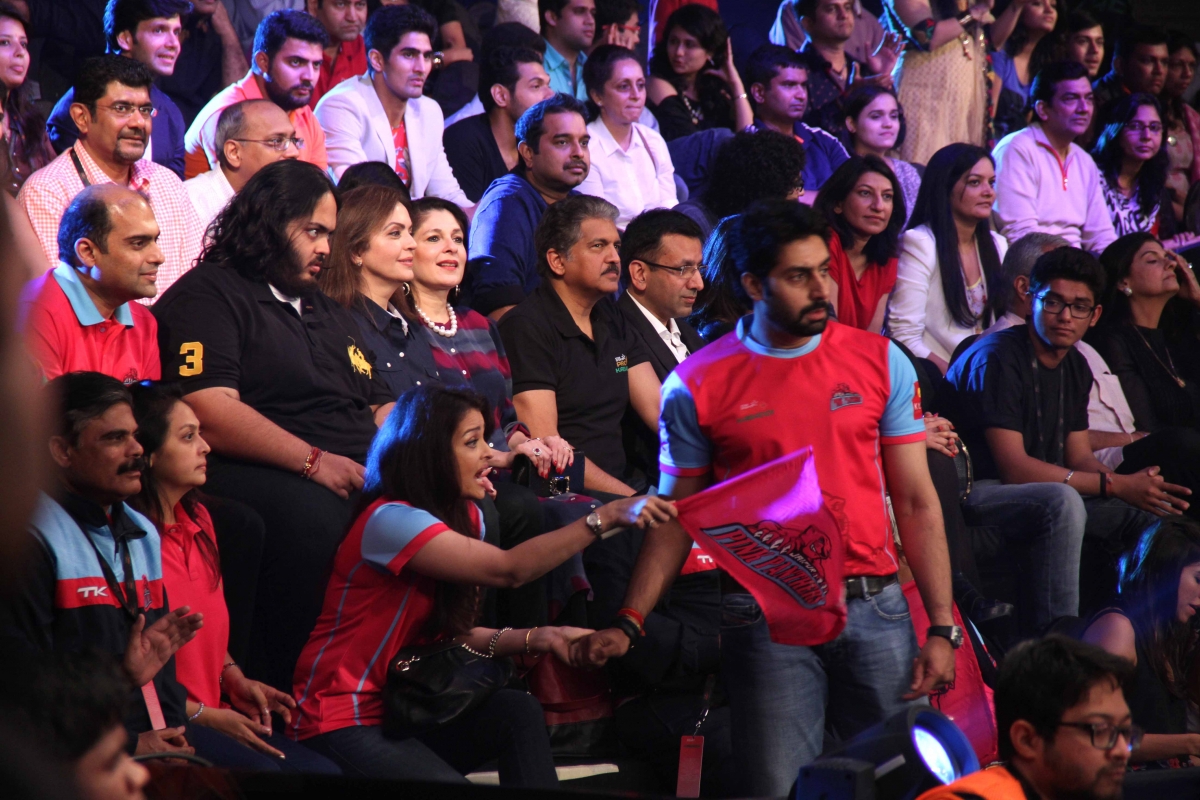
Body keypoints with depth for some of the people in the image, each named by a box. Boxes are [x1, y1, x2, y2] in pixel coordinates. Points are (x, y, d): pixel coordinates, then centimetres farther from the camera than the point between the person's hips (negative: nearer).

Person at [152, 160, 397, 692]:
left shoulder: (328, 314, 32)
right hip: (257, 474, -7)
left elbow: (381, 409, 30)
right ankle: (288, 693, -32)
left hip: (358, 476, 8)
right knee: (309, 518, -39)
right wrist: (315, 462, -15)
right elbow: (211, 414, -10)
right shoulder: (207, 297, 4)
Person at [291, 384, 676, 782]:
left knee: (518, 712, -17)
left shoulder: (463, 516, 8)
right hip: (343, 727, -8)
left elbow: (453, 634, 8)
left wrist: (535, 638, -8)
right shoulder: (389, 521, -20)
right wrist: (607, 517, -30)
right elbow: (508, 569, -27)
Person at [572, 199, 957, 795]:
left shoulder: (880, 362, 5)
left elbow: (916, 502, 6)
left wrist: (941, 629, -1)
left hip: (874, 606, 2)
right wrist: (627, 625, -4)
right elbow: (677, 517, 7)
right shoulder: (697, 384, 1)